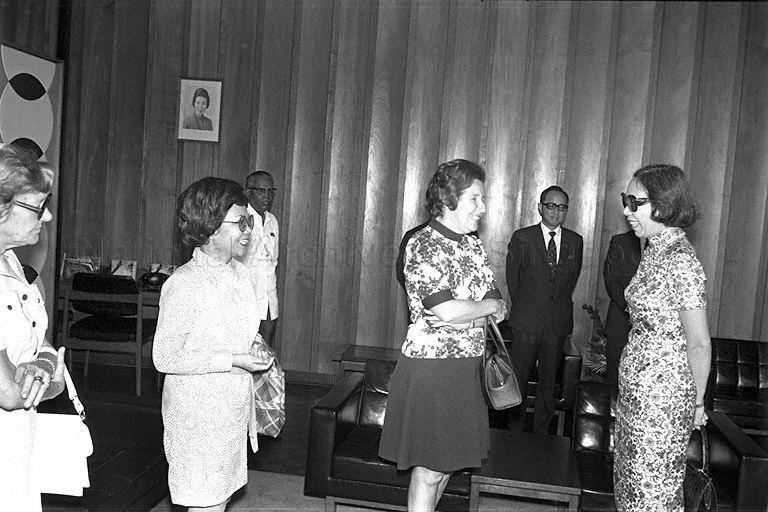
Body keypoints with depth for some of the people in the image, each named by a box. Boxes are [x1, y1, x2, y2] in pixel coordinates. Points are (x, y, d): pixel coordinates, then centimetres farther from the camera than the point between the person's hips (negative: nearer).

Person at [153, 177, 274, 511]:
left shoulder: (240, 273, 5)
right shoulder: (183, 285, -20)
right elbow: (164, 358, -19)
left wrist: (255, 345, -3)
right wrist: (231, 360, -22)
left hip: (234, 411, 7)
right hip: (198, 417, -7)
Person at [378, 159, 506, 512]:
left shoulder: (474, 246, 10)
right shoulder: (421, 245, -14)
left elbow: (500, 309, 4)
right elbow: (447, 311, -24)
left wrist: (460, 314, -15)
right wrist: (488, 305, -7)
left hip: (468, 366, 7)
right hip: (430, 367, -7)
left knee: (449, 459, 17)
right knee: (429, 468, 2)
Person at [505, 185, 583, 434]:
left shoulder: (575, 241, 6)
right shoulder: (522, 238, -2)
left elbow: (573, 277, 15)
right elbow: (512, 278, 5)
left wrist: (560, 305, 13)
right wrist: (523, 307, 9)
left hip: (559, 322, 2)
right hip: (526, 322, -2)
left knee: (549, 379, 10)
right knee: (518, 376, 3)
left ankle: (541, 429, 24)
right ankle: (515, 426, 20)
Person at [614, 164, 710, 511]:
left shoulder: (681, 261, -22)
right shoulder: (654, 251, 6)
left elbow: (699, 344, -17)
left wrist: (696, 402, -6)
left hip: (663, 396, -8)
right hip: (635, 387, 8)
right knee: (631, 478, 20)